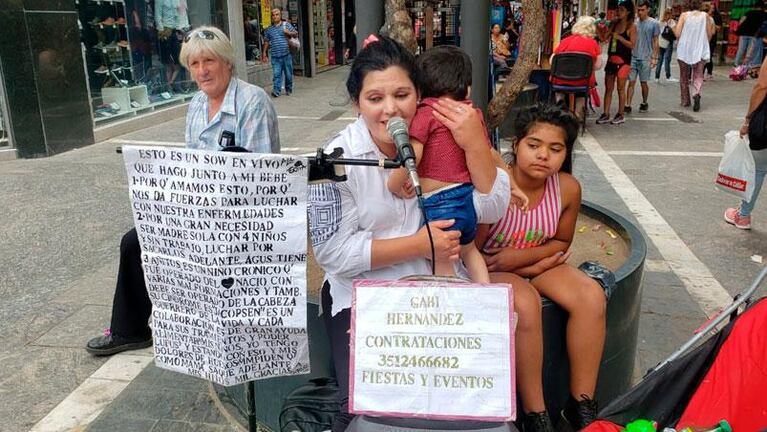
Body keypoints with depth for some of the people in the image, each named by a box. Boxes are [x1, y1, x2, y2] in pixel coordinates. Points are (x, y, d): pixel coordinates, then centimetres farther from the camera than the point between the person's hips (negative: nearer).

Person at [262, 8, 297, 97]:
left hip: (286, 54, 0)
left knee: (289, 74, 7)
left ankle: (289, 89, 22)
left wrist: (289, 32, -12)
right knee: (276, 74, -9)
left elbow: (296, 34, 8)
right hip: (275, 56, 0)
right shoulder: (269, 29, 12)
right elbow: (266, 41, 17)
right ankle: (276, 90, -14)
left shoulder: (286, 25, 7)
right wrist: (264, 52, 10)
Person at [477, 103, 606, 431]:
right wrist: (534, 267, -16)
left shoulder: (568, 188, -10)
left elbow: (562, 242, 5)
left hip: (535, 262, 5)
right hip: (490, 268, -5)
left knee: (591, 296, -17)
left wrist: (521, 256, -14)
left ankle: (581, 404, -4)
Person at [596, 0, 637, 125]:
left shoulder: (631, 27, -6)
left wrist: (619, 37, -20)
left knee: (620, 88, 1)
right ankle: (605, 115, 10)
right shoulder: (614, 23, 9)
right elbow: (605, 38, 8)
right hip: (611, 59, 5)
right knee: (608, 88, 6)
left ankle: (620, 115, 10)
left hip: (623, 60, -5)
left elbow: (632, 45, -12)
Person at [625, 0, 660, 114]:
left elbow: (655, 41, 1)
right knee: (631, 82, -2)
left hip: (645, 58, -2)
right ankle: (628, 105, -1)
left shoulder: (654, 23, -1)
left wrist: (654, 57, -5)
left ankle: (644, 103, 24)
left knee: (643, 82, 7)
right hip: (633, 56, 2)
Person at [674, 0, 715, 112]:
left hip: (684, 50, 0)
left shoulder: (684, 15, 0)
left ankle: (685, 100, 20)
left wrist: (672, 26, 11)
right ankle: (697, 94, -24)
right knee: (698, 76, 3)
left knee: (684, 76, 15)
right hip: (700, 50, 0)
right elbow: (709, 35, 3)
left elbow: (677, 34, -6)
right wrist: (711, 24, 19)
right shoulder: (705, 16, 3)